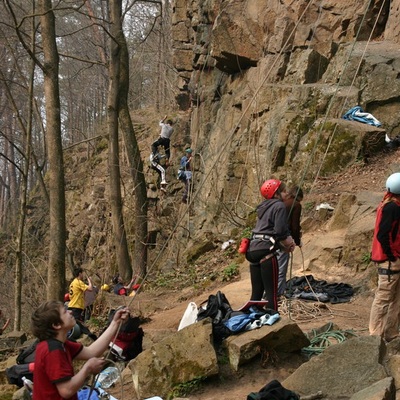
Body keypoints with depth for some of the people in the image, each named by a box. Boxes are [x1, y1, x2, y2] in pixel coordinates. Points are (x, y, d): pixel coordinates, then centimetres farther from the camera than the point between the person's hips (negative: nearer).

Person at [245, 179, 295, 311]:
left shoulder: (263, 207, 21)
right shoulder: (279, 206, -4)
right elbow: (280, 231, -14)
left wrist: (284, 245, 16)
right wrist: (289, 244, 4)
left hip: (253, 249, 8)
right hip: (266, 250, -8)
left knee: (256, 291, 12)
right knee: (271, 291, -5)